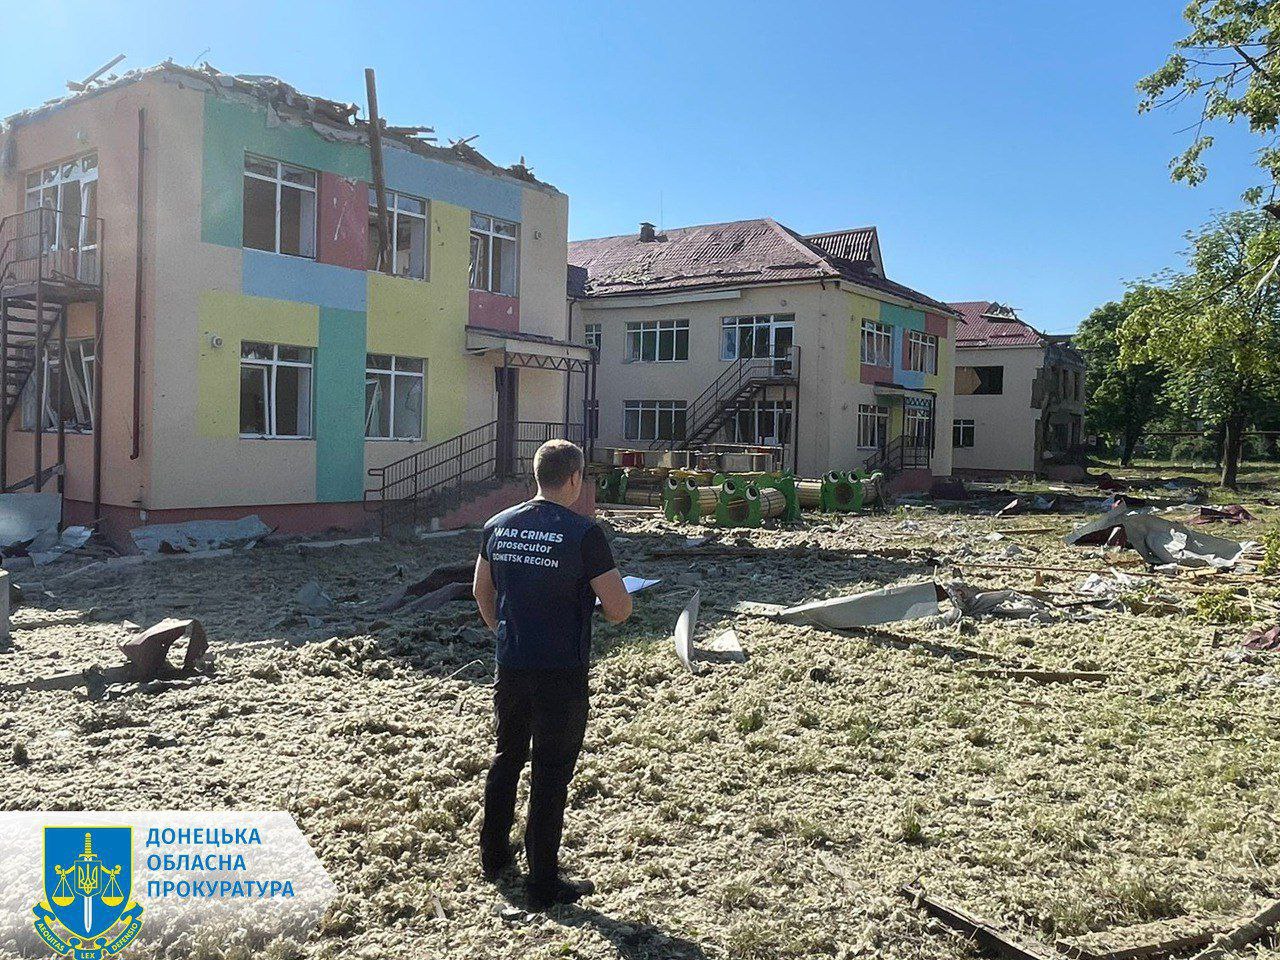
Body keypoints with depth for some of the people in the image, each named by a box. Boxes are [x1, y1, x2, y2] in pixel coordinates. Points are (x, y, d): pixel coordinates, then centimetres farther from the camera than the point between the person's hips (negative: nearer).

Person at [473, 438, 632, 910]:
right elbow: (618, 610, -15)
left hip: (511, 667, 5)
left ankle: (493, 855, 38)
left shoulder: (498, 526, 1)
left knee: (506, 757, 23)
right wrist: (615, 593, 7)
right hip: (562, 675, -5)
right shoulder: (584, 533, -16)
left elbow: (482, 592, 14)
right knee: (551, 773, 6)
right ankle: (543, 883, 16)